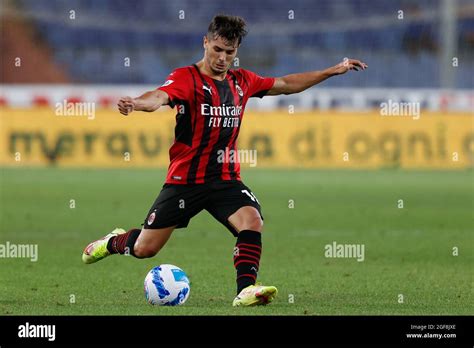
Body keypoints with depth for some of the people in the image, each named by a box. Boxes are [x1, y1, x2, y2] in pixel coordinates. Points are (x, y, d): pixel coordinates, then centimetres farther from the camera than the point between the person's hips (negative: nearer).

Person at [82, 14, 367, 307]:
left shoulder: (242, 81, 8)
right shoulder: (186, 78, -11)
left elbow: (286, 84, 20)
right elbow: (160, 96, -31)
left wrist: (333, 71, 19)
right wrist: (137, 103, -55)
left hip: (226, 179, 4)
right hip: (184, 180, -4)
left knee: (252, 220, -25)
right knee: (145, 248, 3)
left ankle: (246, 290, -28)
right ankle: (115, 242, 37)